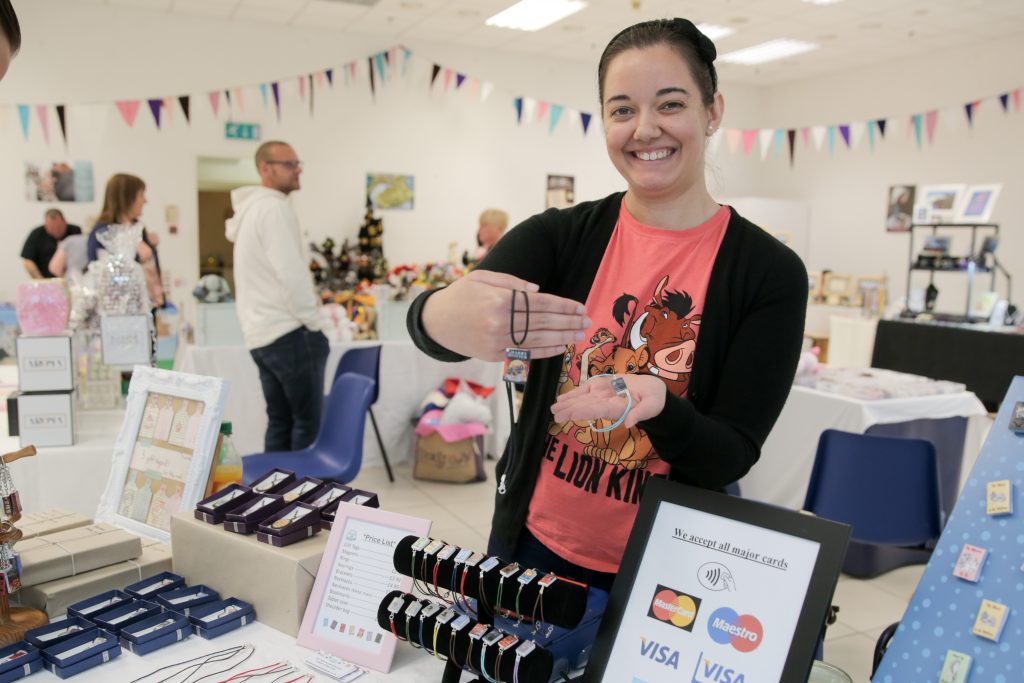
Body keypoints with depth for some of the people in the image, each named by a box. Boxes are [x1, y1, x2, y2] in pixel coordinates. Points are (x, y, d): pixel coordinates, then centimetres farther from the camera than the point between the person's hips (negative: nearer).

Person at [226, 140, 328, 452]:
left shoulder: (251, 209, 20)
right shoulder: (274, 207, -12)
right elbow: (290, 272, -19)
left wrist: (307, 294, 18)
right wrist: (313, 321, -11)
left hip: (261, 333, 10)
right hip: (289, 331, -10)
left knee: (280, 421, 11)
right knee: (309, 421, -5)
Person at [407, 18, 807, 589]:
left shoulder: (770, 273, -11)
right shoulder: (559, 235, -7)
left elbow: (734, 456, -13)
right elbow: (428, 319, -24)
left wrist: (657, 406, -34)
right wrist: (445, 319, -48)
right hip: (531, 544, 2)